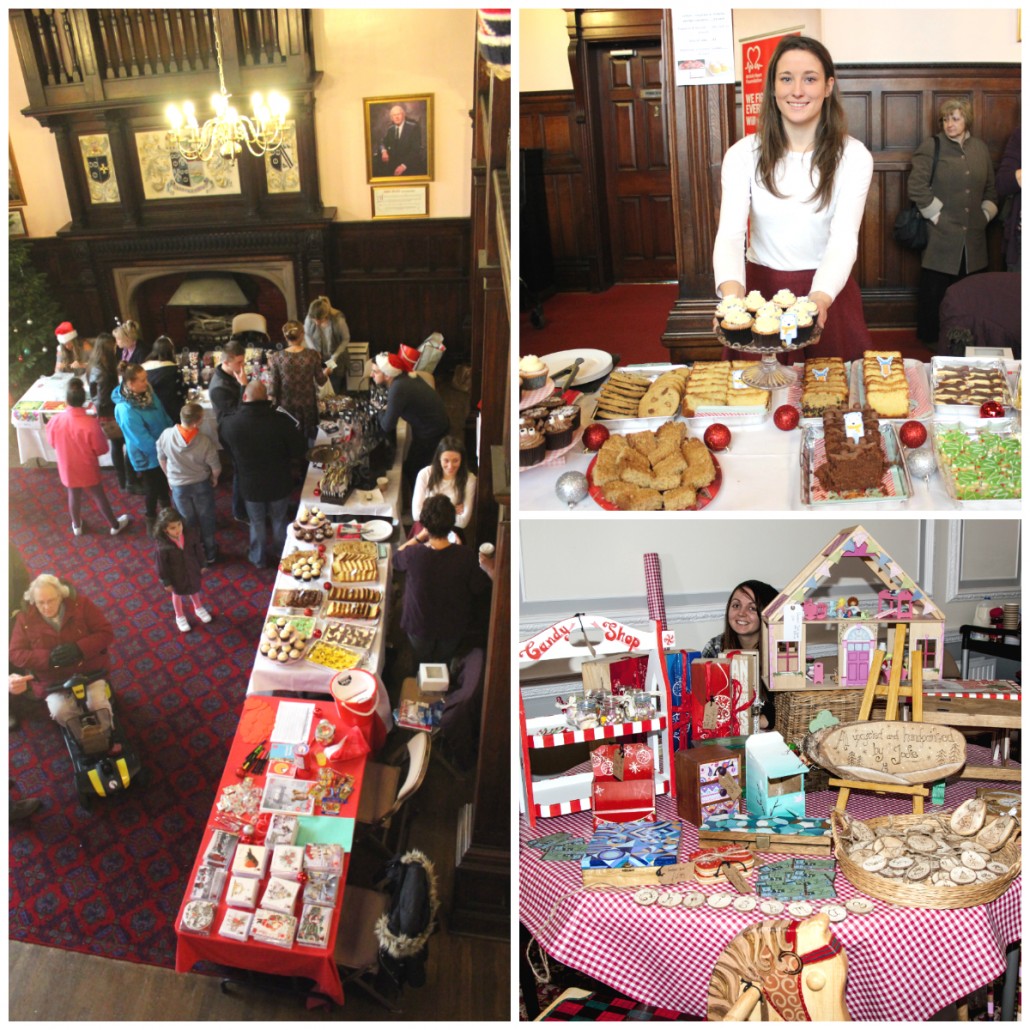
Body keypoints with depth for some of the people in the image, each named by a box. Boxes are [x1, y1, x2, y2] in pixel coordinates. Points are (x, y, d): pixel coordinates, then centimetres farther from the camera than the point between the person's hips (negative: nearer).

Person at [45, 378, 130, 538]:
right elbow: (102, 449, -18)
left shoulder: (55, 421, -21)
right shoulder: (91, 423, -31)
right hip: (88, 469, -3)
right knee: (99, 496, 18)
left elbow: (52, 442, 0)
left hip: (67, 469, 3)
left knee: (74, 495, 27)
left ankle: (76, 526, 47)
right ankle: (115, 525, 37)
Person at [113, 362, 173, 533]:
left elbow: (164, 417, 3)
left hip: (163, 450, 7)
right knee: (151, 490, 15)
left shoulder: (148, 393, -10)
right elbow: (143, 440, -29)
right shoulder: (126, 410, -34)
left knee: (164, 483, 27)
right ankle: (152, 520, 40)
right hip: (146, 456, -7)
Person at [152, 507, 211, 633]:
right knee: (177, 594, 27)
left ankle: (198, 608, 62)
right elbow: (162, 565, -20)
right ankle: (180, 617, 55)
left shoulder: (190, 534, -27)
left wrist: (201, 565, 5)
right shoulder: (163, 546, -35)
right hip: (176, 574, -3)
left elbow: (198, 549, -8)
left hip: (192, 570, 3)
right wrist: (166, 582, -9)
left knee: (194, 590, 31)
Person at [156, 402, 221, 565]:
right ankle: (209, 554, 37)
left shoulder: (166, 435, -23)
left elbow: (162, 460, -5)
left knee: (187, 521, 21)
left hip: (178, 486, 2)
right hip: (202, 484, -1)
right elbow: (216, 468, -16)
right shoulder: (205, 441, -29)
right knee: (206, 519, 20)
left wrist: (170, 477, 13)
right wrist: (214, 478, 8)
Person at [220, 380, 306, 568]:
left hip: (250, 484, 0)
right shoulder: (281, 420, -26)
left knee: (257, 523, 23)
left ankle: (259, 558, 42)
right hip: (279, 483, 0)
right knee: (280, 521, 24)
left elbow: (228, 453, -1)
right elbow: (299, 451, -16)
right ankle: (280, 556, 43)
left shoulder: (229, 423, -21)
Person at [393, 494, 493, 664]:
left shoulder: (412, 554, -32)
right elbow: (480, 589, -15)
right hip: (453, 627, 0)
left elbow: (397, 559, -6)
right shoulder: (467, 556, -32)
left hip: (419, 625, 0)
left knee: (422, 665, 31)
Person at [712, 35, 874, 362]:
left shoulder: (853, 156, -7)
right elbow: (730, 232, -17)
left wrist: (820, 297, -38)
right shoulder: (743, 154, -6)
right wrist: (732, 292, -38)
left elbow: (844, 237, -17)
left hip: (827, 289, 0)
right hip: (759, 288, 1)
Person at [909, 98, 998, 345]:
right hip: (941, 238, -5)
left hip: (972, 240, 5)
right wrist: (935, 215, -11)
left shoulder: (980, 148, 12)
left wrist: (986, 214, 9)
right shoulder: (931, 146, -4)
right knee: (934, 291, 2)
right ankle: (930, 340, 15)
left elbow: (991, 188, 20)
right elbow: (916, 187, -11)